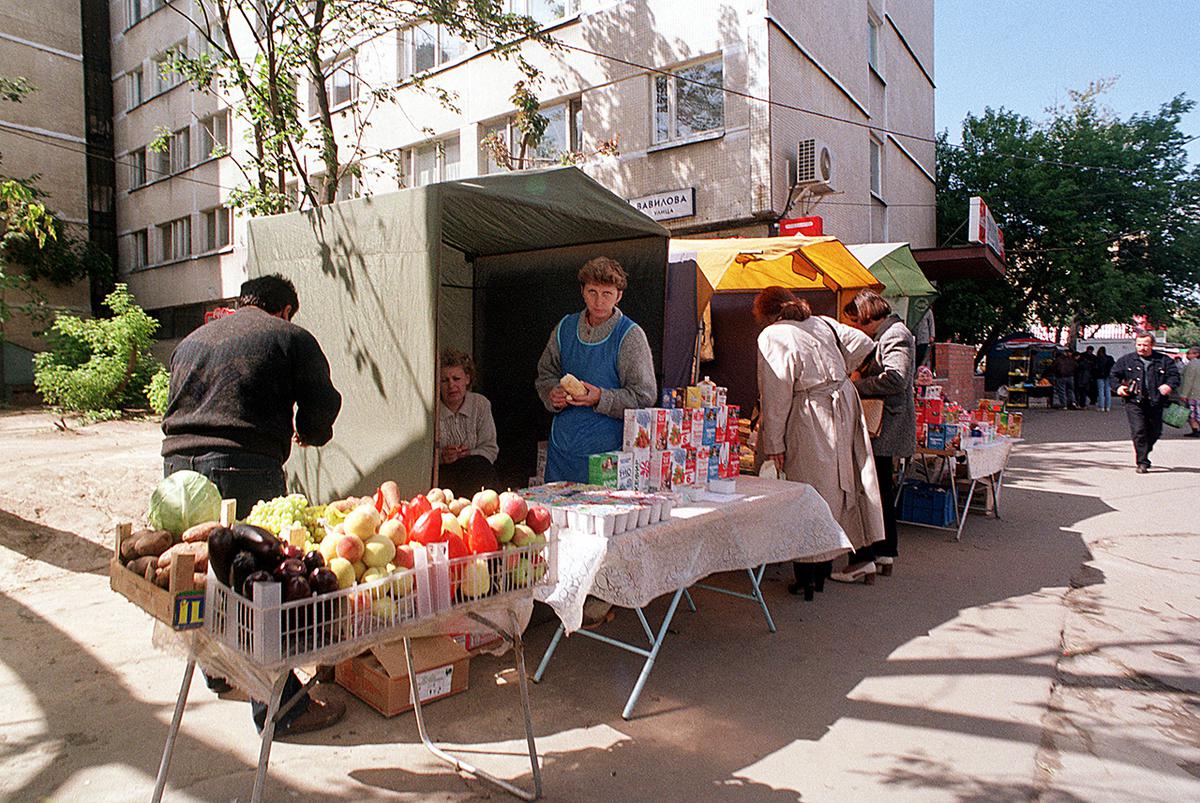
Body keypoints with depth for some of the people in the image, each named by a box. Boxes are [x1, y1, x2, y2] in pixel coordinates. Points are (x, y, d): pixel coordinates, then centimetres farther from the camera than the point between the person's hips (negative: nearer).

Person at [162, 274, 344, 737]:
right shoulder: (290, 337, 4)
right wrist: (305, 434, 21)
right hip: (246, 468, -7)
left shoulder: (191, 340, 23)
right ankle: (281, 709, 5)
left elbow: (177, 404, 24)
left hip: (177, 461, 7)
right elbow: (321, 409, 1)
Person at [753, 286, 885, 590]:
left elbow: (776, 395, -13)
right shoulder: (822, 322, 11)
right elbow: (862, 343, 16)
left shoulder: (772, 337, -9)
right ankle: (862, 558, 27)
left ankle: (807, 576, 3)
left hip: (811, 419, -7)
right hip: (845, 403, 7)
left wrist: (774, 444, -10)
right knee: (848, 483, 16)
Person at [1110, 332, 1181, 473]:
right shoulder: (1126, 360, 6)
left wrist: (1169, 385, -19)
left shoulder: (1164, 360, 7)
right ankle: (1142, 462, -6)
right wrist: (1118, 387, -8)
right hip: (1134, 402, -2)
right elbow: (1114, 375, 10)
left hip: (1155, 402, 2)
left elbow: (1174, 375, 2)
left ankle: (1141, 452, 36)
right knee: (1138, 431, -11)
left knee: (1155, 432, 10)